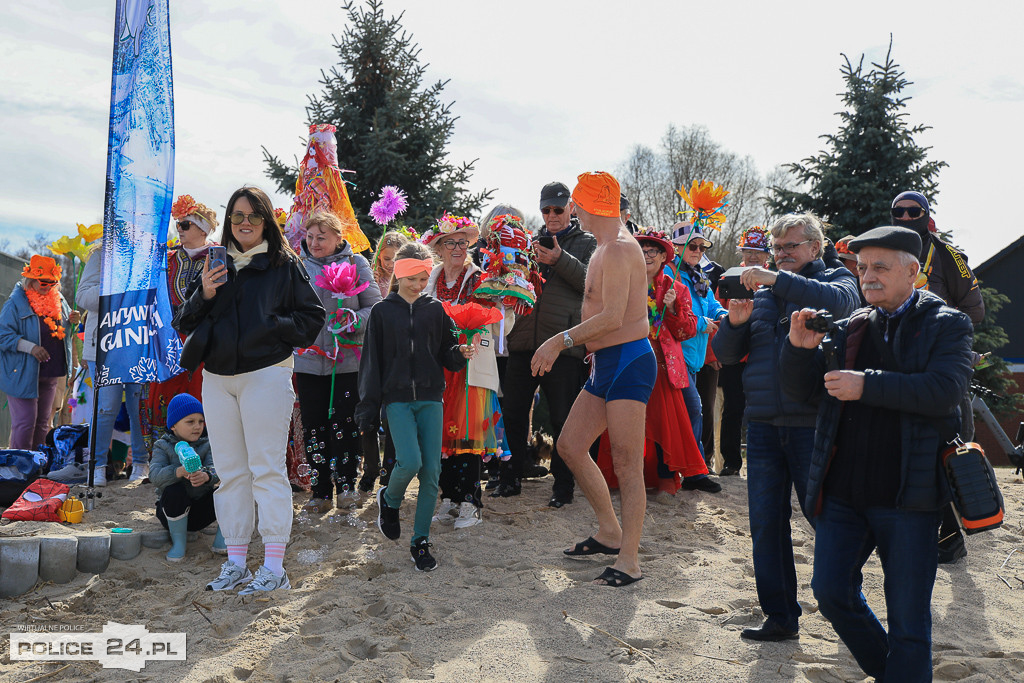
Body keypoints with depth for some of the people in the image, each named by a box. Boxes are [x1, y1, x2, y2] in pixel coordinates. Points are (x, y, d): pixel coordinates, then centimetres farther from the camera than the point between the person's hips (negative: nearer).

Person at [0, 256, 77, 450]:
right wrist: (30, 347, -25)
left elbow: (61, 330, 23)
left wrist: (73, 321, 0)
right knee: (25, 422, -6)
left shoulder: (58, 300, 9)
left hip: (50, 373, 6)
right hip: (23, 374, -6)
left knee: (43, 421, 13)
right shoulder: (16, 302, -10)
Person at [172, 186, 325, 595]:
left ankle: (274, 566, 0)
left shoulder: (284, 265, 2)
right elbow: (184, 324, 13)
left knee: (266, 469, -5)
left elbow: (312, 317, -1)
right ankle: (235, 562, 18)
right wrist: (203, 296, -5)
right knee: (230, 472, 9)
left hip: (266, 374, -5)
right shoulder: (216, 265, 14)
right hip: (217, 379, 5)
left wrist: (270, 325, -13)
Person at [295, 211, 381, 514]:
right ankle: (320, 491, 16)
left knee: (345, 423, -1)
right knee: (313, 425, 5)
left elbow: (375, 308, 0)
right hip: (308, 360, 2)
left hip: (348, 359, -2)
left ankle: (347, 484, 15)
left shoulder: (357, 264, 2)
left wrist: (354, 319, -18)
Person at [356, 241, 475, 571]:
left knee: (432, 472, -2)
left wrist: (461, 353, -11)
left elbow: (446, 353, 12)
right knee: (410, 461, -18)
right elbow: (372, 361, 3)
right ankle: (389, 499, 17)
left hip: (430, 398, 2)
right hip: (397, 398, -2)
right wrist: (368, 406, -1)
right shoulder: (382, 311, 3)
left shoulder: (435, 309, 9)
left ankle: (420, 542, 12)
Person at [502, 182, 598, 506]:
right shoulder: (532, 242, 18)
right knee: (513, 411, 9)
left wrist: (560, 260, -19)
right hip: (524, 340, 4)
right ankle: (511, 475, 25)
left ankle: (563, 482, 15)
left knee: (563, 418, 2)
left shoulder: (587, 243, 8)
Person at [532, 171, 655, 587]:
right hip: (605, 363, 11)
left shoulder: (618, 249, -15)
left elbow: (613, 317, -23)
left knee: (626, 464, -6)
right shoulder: (605, 249, 18)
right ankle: (610, 533, 25)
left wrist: (561, 340, -18)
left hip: (628, 362, -11)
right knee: (570, 446, 12)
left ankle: (629, 561, 3)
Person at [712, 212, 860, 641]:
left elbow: (838, 301, -19)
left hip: (813, 423, -4)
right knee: (766, 523, 5)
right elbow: (726, 354, 14)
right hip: (763, 424, 4)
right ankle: (780, 617, 17)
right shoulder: (760, 294, 17)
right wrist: (735, 322, -6)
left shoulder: (836, 280, 7)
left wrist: (778, 280, -23)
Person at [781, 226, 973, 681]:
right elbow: (800, 390, 9)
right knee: (830, 591, 9)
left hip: (907, 496, -4)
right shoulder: (850, 327, 10)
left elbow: (945, 389, -18)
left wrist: (867, 384, -22)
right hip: (843, 491, 4)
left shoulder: (947, 325, 0)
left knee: (908, 617, 5)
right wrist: (801, 348, -10)